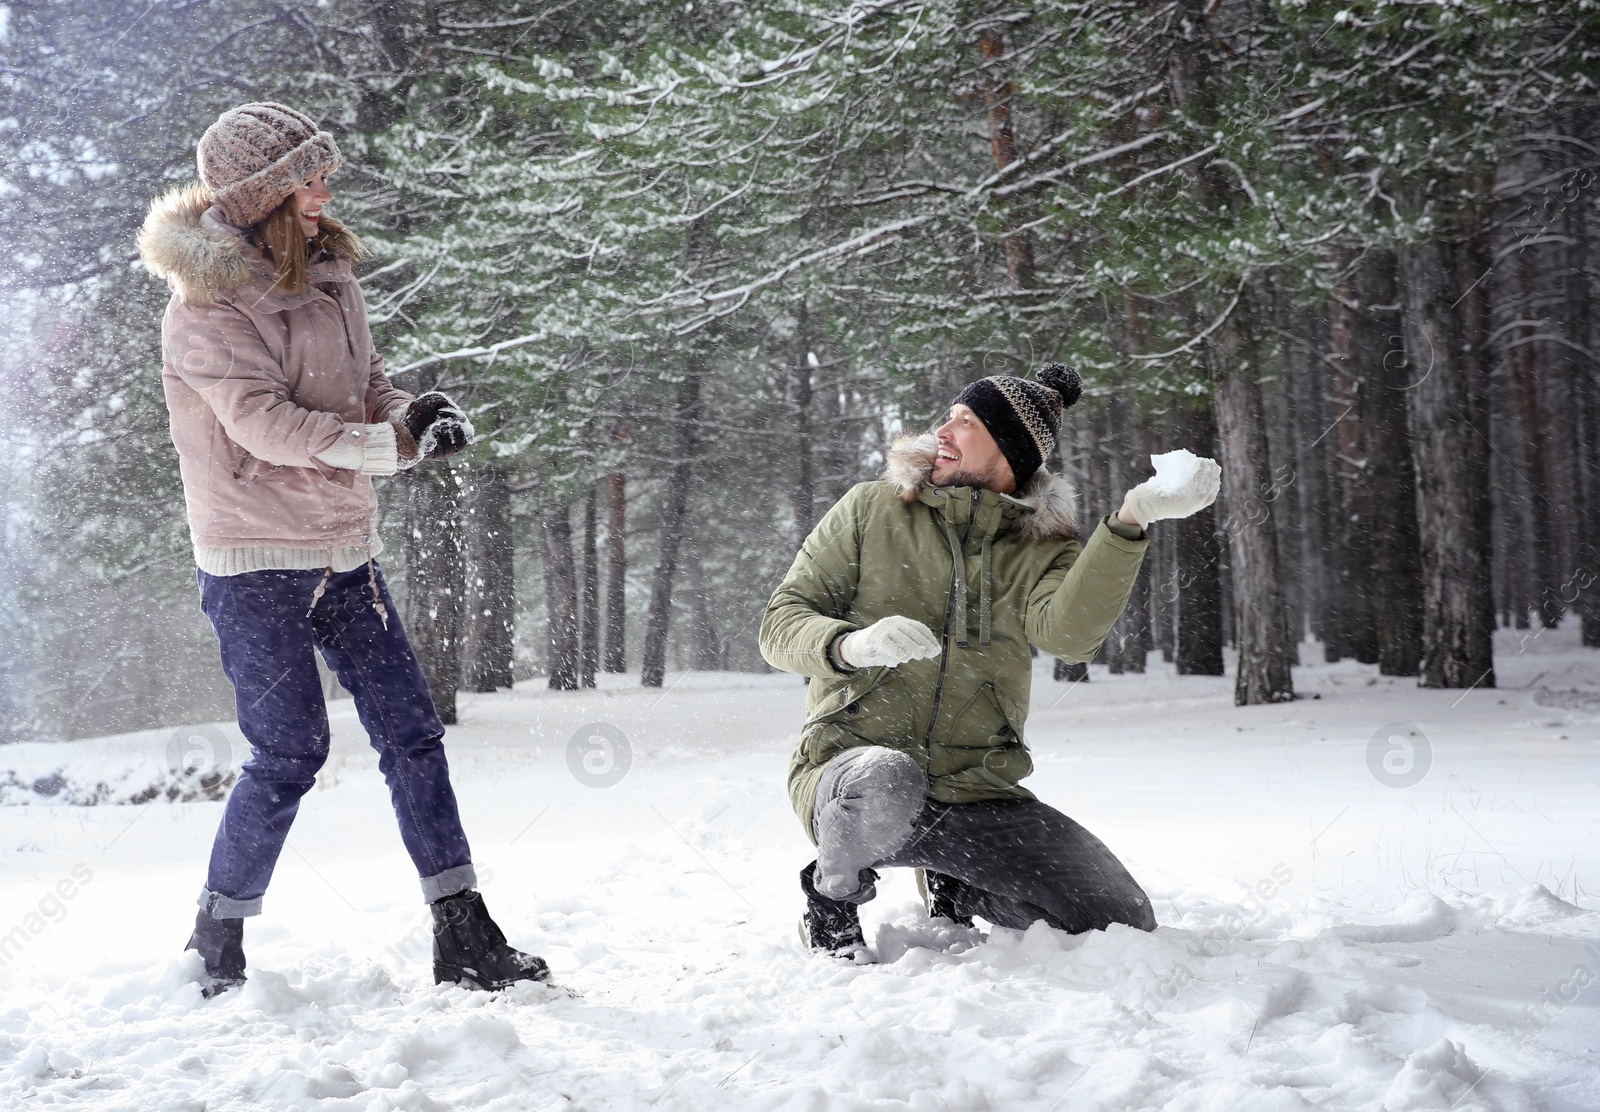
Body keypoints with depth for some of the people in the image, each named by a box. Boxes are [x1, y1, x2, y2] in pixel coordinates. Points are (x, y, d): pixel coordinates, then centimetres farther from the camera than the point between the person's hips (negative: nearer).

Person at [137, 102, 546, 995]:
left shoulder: (328, 275, 10)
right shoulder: (206, 304, -12)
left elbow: (369, 386, 11)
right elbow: (266, 424, -22)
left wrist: (422, 413, -11)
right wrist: (395, 444, -26)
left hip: (344, 548, 7)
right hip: (255, 560, -7)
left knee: (411, 729, 3)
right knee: (290, 751, -5)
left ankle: (465, 939, 8)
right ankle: (215, 950, 15)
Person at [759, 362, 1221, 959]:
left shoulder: (1043, 548, 7)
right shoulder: (872, 508, 6)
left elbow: (1067, 633, -17)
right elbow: (780, 623, 1)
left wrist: (1131, 519, -30)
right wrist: (850, 645, -22)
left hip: (976, 793, 3)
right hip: (853, 769, -2)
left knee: (1124, 924, -7)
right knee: (884, 783, -40)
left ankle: (954, 889, 18)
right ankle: (832, 898, -5)